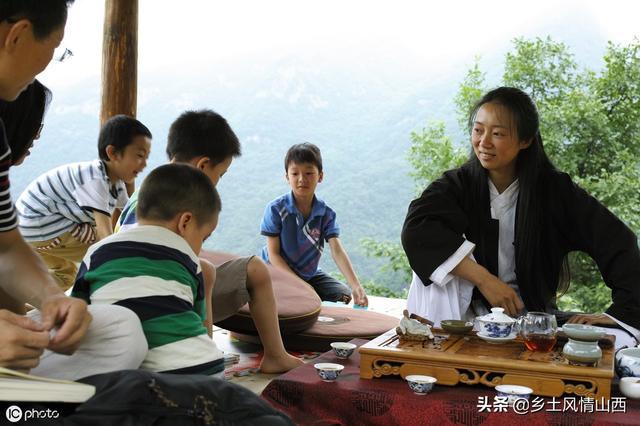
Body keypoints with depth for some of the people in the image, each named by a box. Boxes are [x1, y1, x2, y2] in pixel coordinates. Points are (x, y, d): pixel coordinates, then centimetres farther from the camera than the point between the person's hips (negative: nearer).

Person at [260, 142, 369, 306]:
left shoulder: (326, 214, -6)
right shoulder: (276, 209, -15)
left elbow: (337, 250, -17)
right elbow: (273, 254, -13)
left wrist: (355, 285, -32)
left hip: (311, 274, 4)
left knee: (344, 295, -11)